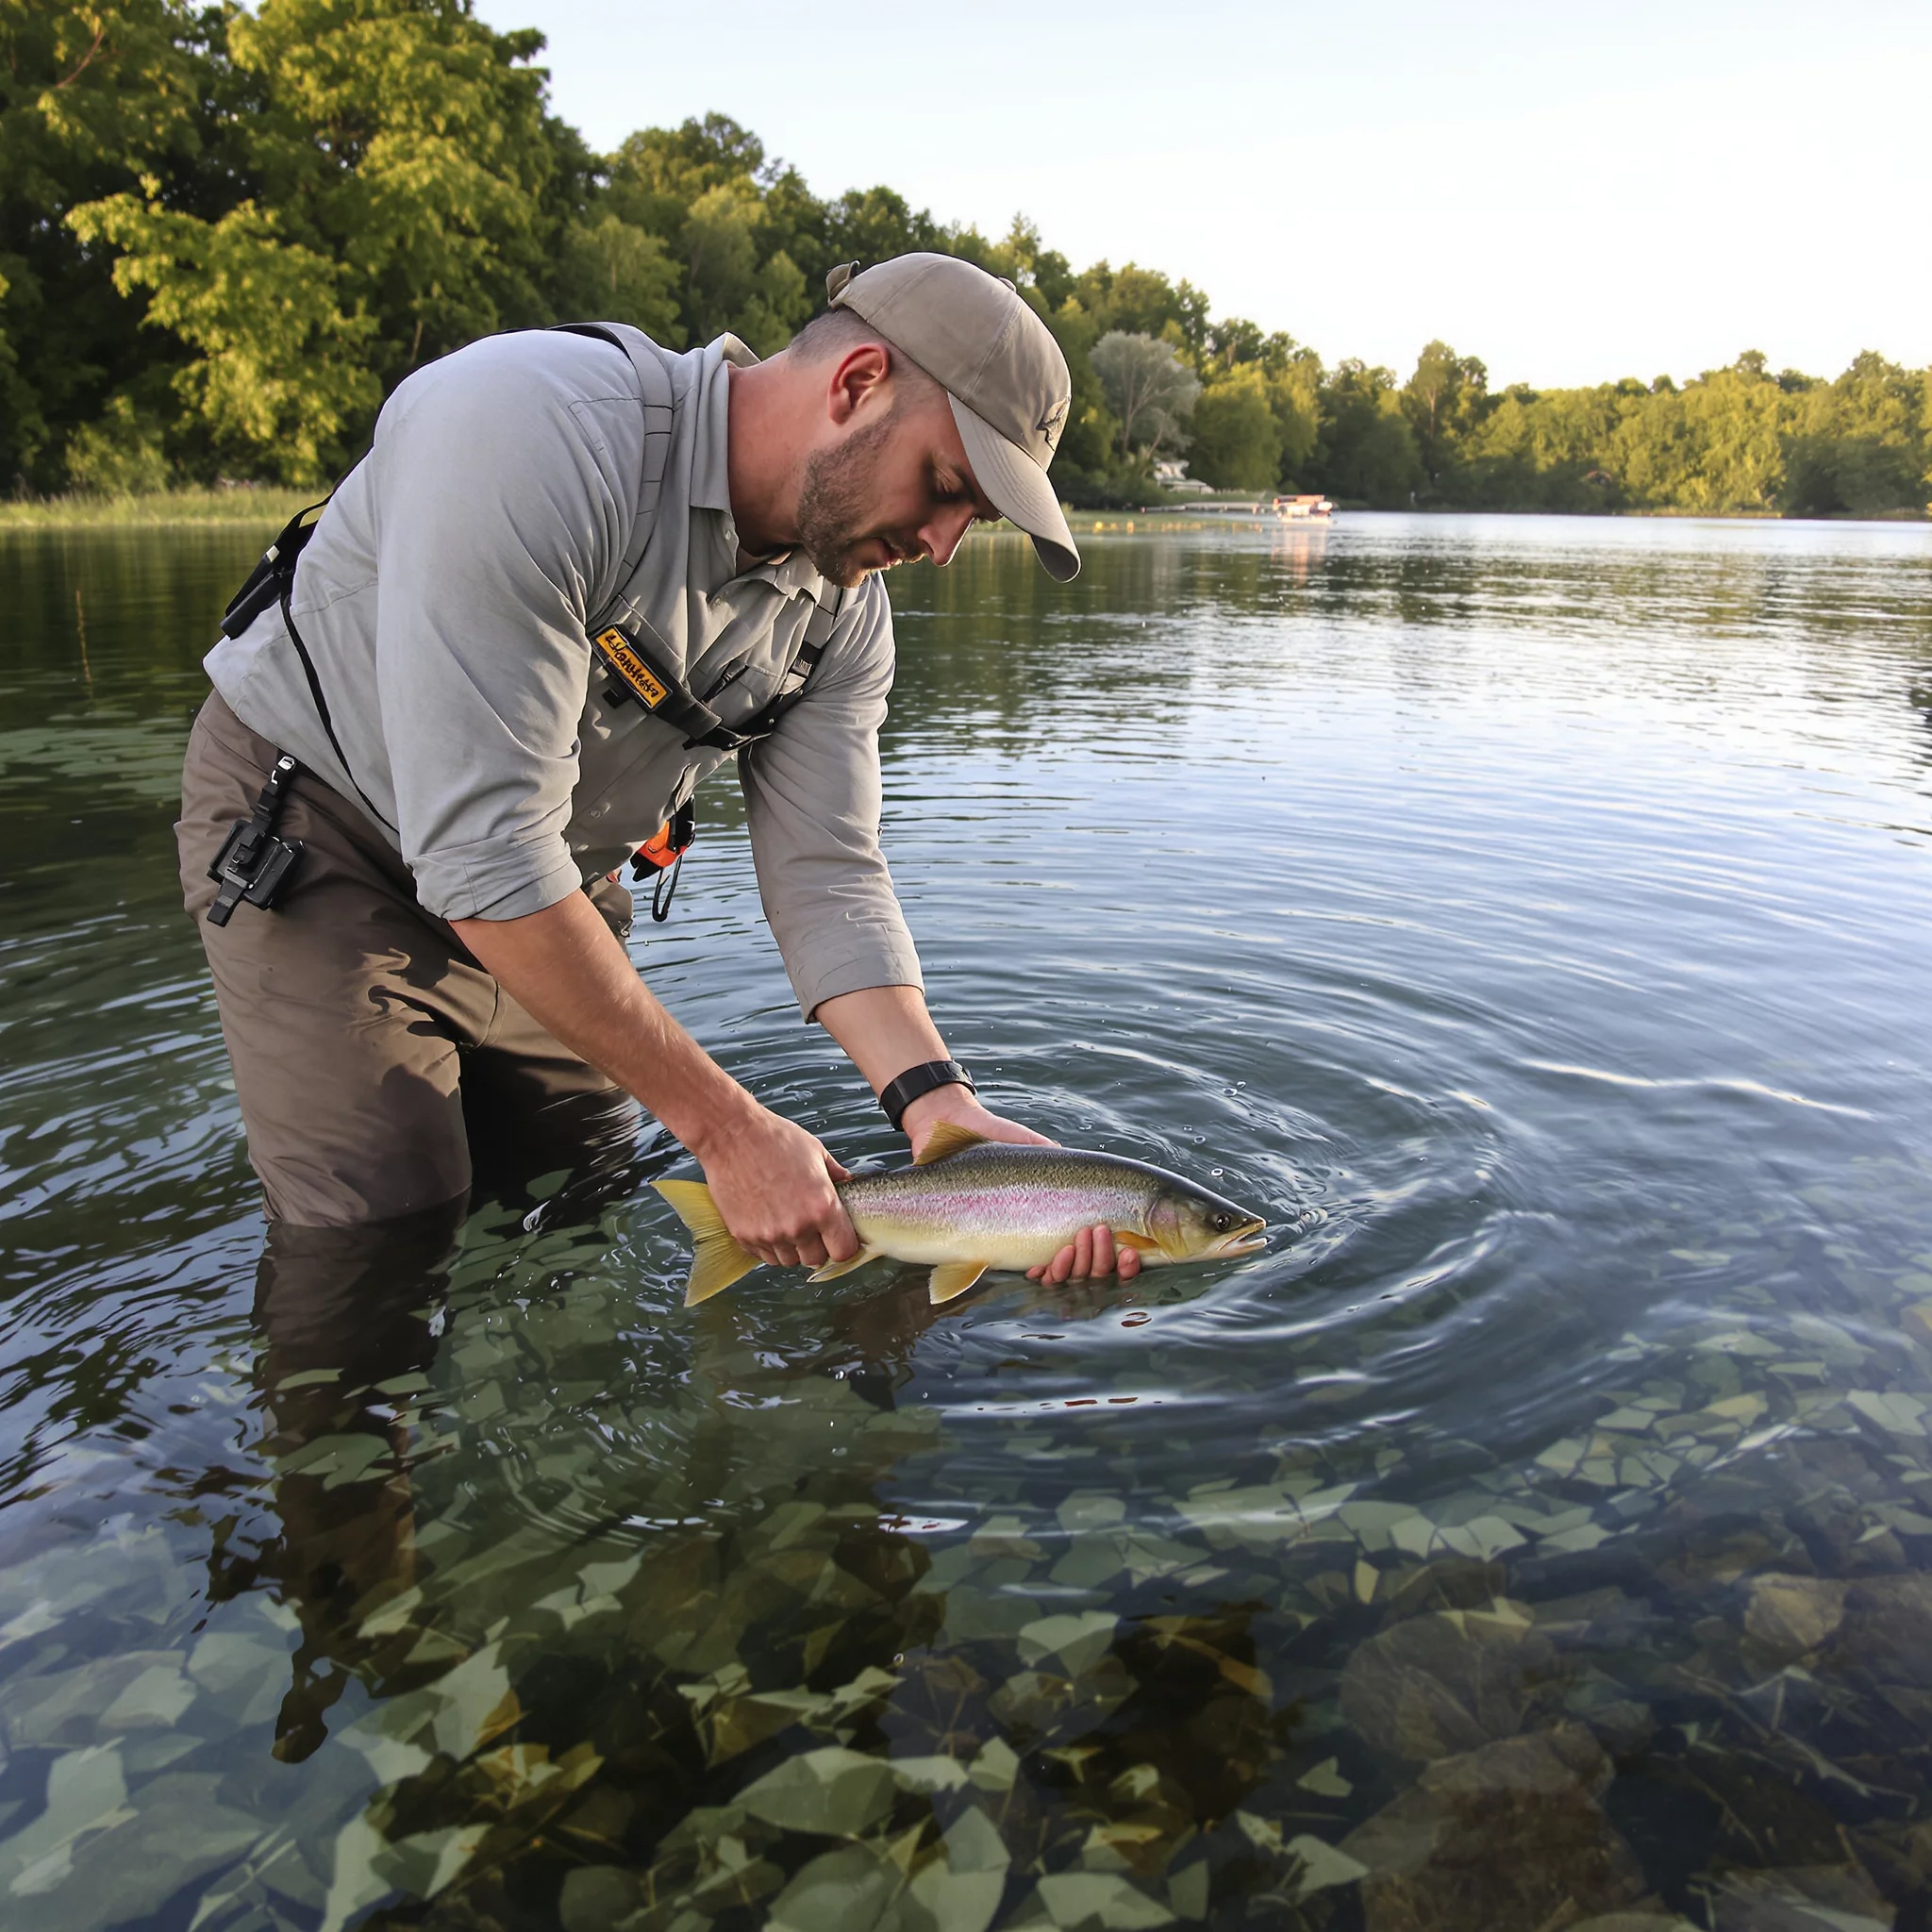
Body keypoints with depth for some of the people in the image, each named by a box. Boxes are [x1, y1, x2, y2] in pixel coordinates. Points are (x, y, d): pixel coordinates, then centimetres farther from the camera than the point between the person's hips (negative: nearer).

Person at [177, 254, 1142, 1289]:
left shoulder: (844, 607, -11)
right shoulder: (530, 426, -35)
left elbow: (826, 880, -13)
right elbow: (482, 855, -37)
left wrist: (943, 1107, -31)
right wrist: (729, 1130, -32)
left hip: (556, 872, 6)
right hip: (309, 817, -6)